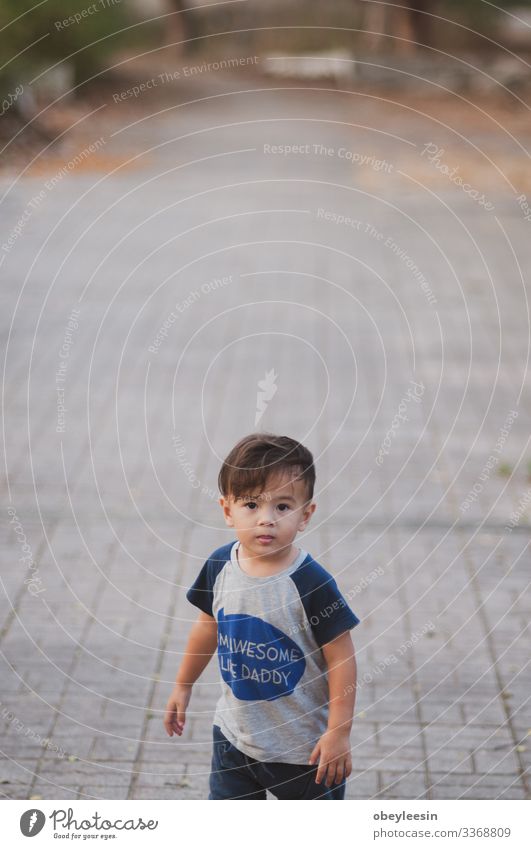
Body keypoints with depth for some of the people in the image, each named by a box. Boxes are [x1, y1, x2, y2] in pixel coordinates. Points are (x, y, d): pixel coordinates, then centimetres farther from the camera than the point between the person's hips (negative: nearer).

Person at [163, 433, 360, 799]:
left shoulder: (311, 583, -24)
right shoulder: (220, 566, -8)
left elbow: (342, 658, -18)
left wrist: (339, 732, -18)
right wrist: (183, 686, 19)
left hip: (305, 748, -5)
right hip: (235, 735, 5)